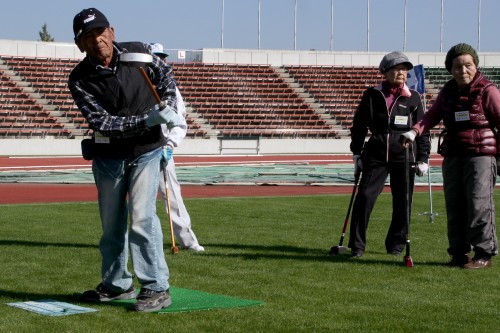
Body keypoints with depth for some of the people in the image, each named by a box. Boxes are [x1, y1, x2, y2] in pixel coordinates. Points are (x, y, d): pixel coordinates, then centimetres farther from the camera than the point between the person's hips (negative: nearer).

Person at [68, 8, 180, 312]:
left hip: (146, 152, -2)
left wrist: (168, 106, -6)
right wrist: (147, 119, -33)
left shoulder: (139, 53, -9)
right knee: (111, 224, 13)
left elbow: (165, 74, 11)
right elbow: (102, 122, -23)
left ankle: (157, 288, -9)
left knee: (142, 217, -15)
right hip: (108, 156, 2)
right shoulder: (80, 80, -15)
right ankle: (117, 284, 30)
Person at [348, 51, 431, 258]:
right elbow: (359, 124, 12)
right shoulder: (372, 95, 6)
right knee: (364, 197, -8)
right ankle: (357, 246, 0)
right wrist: (356, 152, 8)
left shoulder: (413, 98, 6)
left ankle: (396, 245, 19)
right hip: (376, 154, 0)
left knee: (402, 202, 4)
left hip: (404, 155, 1)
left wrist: (423, 158, 5)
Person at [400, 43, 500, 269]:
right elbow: (433, 115, 9)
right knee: (454, 205, 7)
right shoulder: (447, 91, 12)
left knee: (479, 204, -9)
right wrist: (415, 131, -8)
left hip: (481, 154, -6)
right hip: (453, 155, 6)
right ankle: (459, 252, 16)